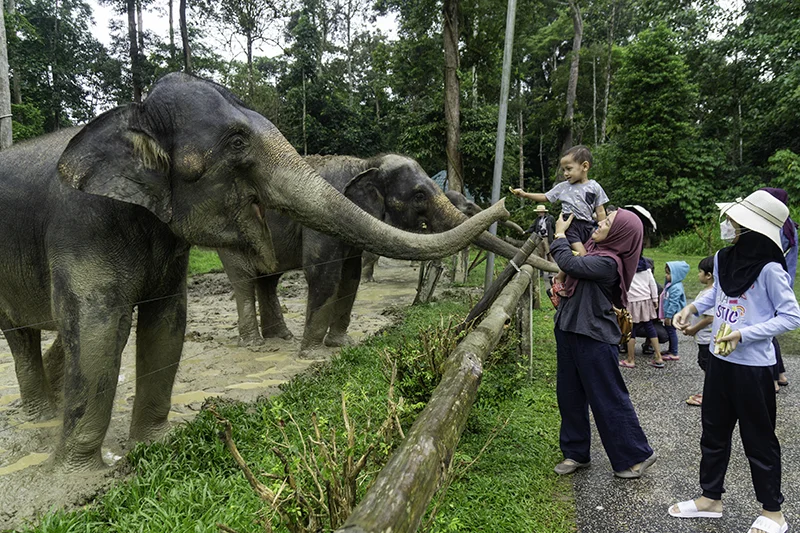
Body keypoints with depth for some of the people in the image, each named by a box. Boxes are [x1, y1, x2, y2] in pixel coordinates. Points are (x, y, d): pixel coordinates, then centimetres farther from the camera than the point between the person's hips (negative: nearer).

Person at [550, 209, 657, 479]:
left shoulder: (607, 262, -21)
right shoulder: (594, 249, 6)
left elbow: (569, 263, -28)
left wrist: (559, 234, -13)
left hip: (594, 338, -9)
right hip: (569, 330, 9)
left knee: (608, 398, 3)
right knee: (570, 396, 16)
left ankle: (636, 455, 22)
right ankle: (576, 453, 30)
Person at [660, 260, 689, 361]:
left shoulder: (676, 288, -23)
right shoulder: (670, 285, 9)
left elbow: (673, 304, -24)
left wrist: (668, 316, -22)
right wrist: (666, 315, 23)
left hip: (673, 316, -10)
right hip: (669, 314, 10)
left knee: (671, 331, -2)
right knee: (669, 331, 18)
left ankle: (674, 354, 7)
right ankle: (671, 350, 31)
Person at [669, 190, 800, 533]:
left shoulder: (770, 269, -19)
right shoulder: (724, 258, 1)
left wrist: (744, 334, -22)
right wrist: (691, 307, 4)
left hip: (752, 366, -7)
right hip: (719, 360, 7)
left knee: (758, 439, 8)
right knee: (713, 432, 17)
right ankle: (711, 498, 33)